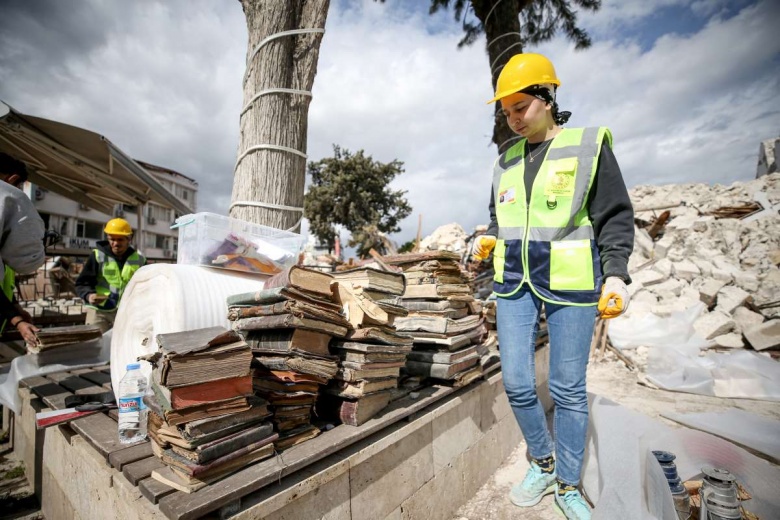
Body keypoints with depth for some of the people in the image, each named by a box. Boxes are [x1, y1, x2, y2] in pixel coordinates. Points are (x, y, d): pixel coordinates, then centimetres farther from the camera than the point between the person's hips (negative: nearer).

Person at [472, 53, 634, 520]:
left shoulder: (589, 146, -2)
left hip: (569, 285, -4)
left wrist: (616, 274, -16)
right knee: (516, 383, 5)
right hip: (514, 283, 4)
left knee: (569, 389, 6)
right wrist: (490, 239, 0)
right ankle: (543, 464, 31)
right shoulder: (507, 160, 11)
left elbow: (616, 216, -3)